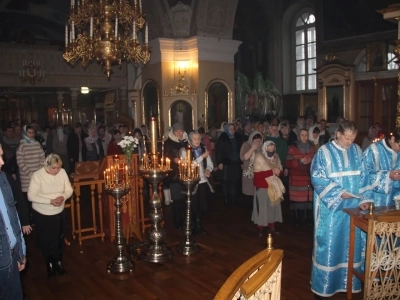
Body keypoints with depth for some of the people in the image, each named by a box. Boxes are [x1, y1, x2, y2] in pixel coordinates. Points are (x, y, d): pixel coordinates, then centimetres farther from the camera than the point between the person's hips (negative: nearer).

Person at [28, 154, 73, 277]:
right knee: (46, 240, 10)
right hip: (42, 213, -3)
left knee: (59, 238, 13)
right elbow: (31, 196, -21)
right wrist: (50, 201, -28)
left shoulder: (62, 172, -11)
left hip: (59, 212, 3)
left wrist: (63, 197, -24)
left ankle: (58, 261, 35)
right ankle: (50, 263, 34)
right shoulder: (37, 175, -21)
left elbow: (69, 190, -3)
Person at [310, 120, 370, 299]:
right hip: (330, 207, -4)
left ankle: (347, 281, 26)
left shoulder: (357, 151, 6)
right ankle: (323, 285, 15)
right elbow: (317, 178, -12)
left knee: (350, 243, 10)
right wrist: (339, 193, -19)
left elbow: (362, 178, 9)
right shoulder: (324, 152, -8)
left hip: (352, 207, 4)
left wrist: (362, 199, -3)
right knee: (328, 244, 2)